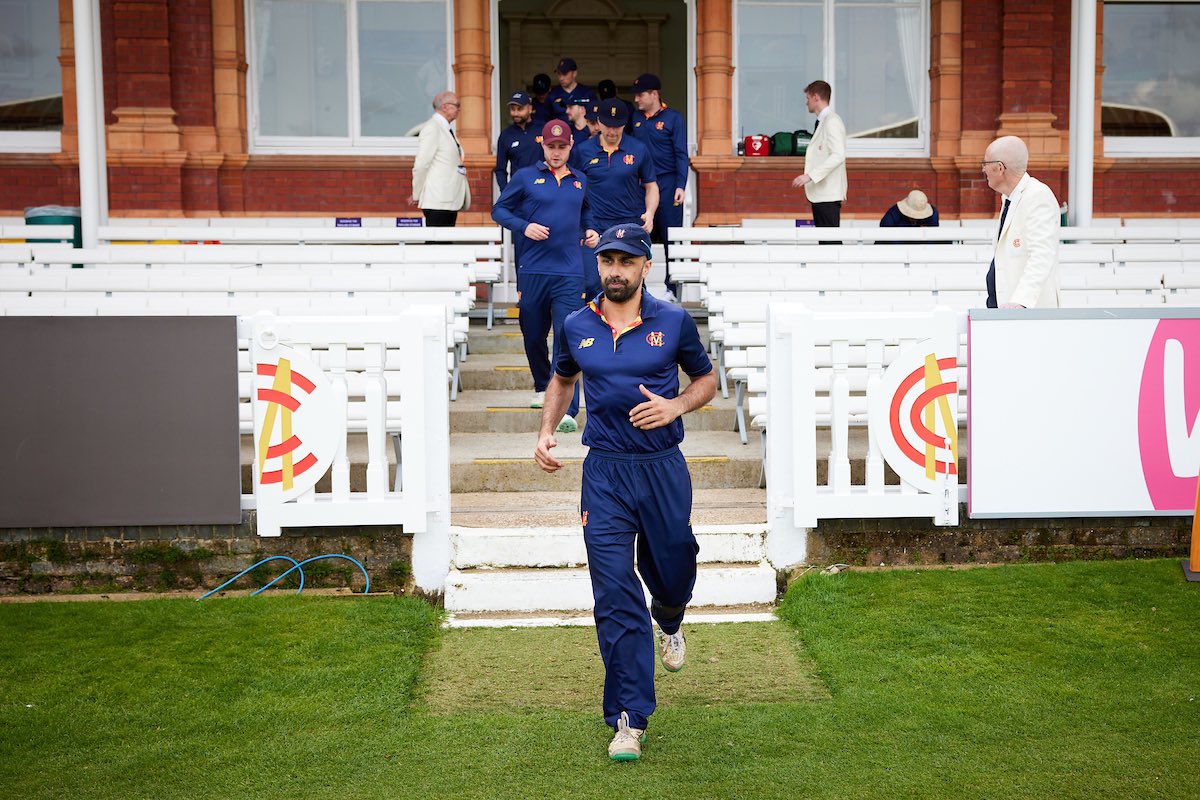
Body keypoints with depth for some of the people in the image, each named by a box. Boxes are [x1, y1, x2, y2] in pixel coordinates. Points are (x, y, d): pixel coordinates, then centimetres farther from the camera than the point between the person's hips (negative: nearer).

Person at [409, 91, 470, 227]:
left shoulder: (447, 130, 20)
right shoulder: (431, 128, -10)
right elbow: (421, 165, -13)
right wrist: (416, 195, -8)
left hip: (451, 200, 9)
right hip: (437, 201, -9)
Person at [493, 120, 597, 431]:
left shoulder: (580, 182, 13)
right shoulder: (526, 177, 4)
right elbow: (499, 210, 7)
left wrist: (590, 230, 12)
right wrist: (523, 227, -9)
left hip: (569, 274, 0)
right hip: (532, 271, 0)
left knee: (567, 338, -12)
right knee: (533, 335, 12)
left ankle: (567, 411, -17)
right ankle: (542, 387, 38)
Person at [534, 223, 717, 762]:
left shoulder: (674, 322, -1)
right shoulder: (577, 326, 5)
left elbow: (706, 379, 11)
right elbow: (562, 379, 23)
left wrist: (675, 405, -9)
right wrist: (546, 432, 9)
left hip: (664, 470, 0)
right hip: (604, 474, 0)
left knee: (672, 573, 14)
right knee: (615, 596, -5)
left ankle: (668, 625, 53)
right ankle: (629, 719, -1)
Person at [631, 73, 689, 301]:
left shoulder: (673, 118, -1)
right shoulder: (635, 119, 12)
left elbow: (681, 154, -5)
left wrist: (680, 186, -13)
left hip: (667, 184, -4)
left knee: (671, 237, -1)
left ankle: (672, 288, 6)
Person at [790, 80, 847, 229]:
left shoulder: (832, 122, -12)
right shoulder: (822, 122, 17)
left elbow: (838, 155, -22)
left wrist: (810, 176, -24)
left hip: (828, 194, -10)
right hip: (820, 194, 10)